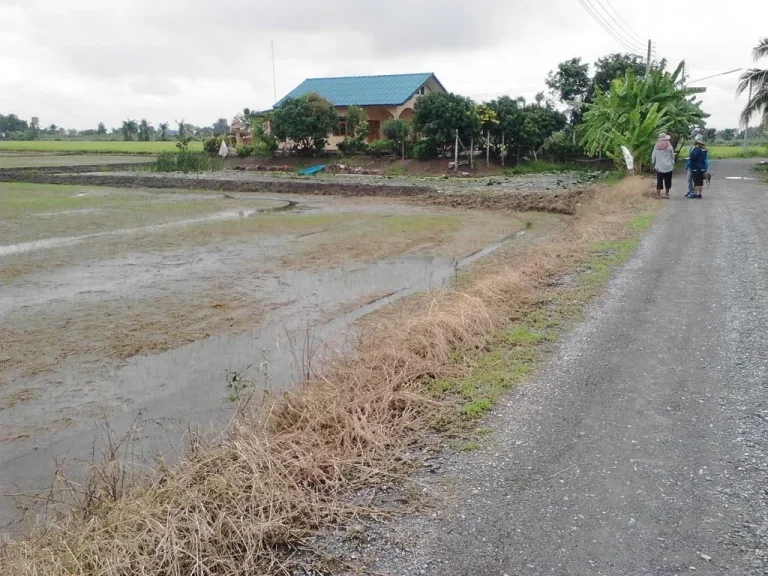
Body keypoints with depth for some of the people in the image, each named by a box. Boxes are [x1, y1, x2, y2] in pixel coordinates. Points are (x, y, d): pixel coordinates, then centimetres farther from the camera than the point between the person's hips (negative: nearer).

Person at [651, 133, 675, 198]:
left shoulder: (656, 146, -1)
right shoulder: (669, 146, -4)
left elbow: (653, 156, 4)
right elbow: (672, 156, 2)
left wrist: (653, 164, 15)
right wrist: (673, 164, 13)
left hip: (659, 167, 1)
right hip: (668, 167, -1)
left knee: (659, 181, 3)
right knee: (667, 181, 8)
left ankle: (659, 195, 1)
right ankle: (667, 194, 12)